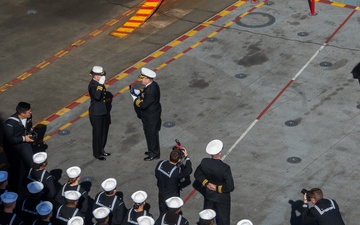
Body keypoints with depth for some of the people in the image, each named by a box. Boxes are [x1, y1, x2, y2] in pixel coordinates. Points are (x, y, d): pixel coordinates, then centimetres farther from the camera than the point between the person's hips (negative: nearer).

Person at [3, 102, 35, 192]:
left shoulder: (28, 117, -15)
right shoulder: (10, 123, -35)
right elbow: (9, 139, -31)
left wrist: (30, 133, -12)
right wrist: (24, 138, -25)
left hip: (25, 142, 6)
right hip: (13, 147, -6)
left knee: (30, 162, 14)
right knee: (15, 168, 11)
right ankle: (14, 189, 34)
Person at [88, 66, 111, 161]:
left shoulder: (99, 83, 2)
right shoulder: (92, 85, -25)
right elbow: (97, 96, -43)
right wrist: (100, 84, -42)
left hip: (103, 112, 9)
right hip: (96, 114, -9)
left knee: (104, 131, 20)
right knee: (97, 133, 5)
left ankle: (101, 150, 37)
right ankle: (97, 153, 20)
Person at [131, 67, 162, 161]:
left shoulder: (151, 91, -34)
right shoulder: (153, 85, -4)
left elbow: (143, 105, -30)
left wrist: (136, 100, -13)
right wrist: (139, 94, -9)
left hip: (151, 117, -10)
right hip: (152, 115, 10)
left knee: (151, 135, 9)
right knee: (150, 133, 25)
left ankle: (154, 154, 26)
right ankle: (153, 150, 42)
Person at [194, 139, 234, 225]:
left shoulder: (204, 162, -20)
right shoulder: (225, 168, -33)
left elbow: (197, 174, -3)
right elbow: (230, 187, -28)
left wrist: (206, 183, -6)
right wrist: (218, 188, -16)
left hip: (208, 195, 4)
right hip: (221, 198, -4)